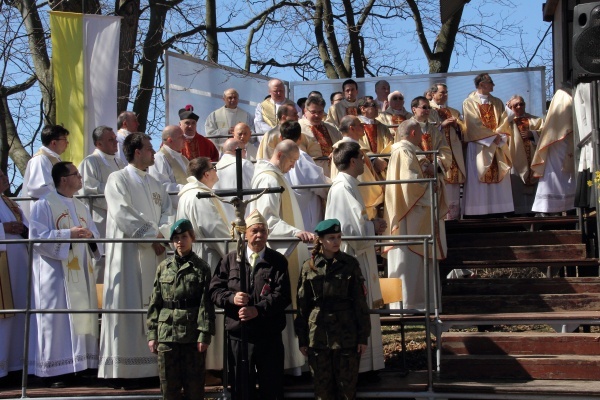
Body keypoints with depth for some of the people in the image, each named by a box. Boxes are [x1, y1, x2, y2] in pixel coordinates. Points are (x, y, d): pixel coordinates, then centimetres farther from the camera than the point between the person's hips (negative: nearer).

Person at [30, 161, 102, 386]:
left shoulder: (81, 207, 19)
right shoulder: (44, 205, -3)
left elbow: (95, 235, 16)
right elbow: (36, 237, -12)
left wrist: (90, 236, -7)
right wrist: (68, 234, -18)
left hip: (81, 274, 7)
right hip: (56, 273, -7)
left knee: (83, 318, 5)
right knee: (57, 320, -6)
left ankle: (80, 365, 11)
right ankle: (55, 371, -2)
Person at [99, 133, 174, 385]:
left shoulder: (155, 184, 19)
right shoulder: (118, 179, -2)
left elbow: (168, 211, 12)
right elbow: (122, 216, -13)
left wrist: (162, 234, -9)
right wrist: (153, 236, -13)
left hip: (154, 255, 7)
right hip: (128, 255, -7)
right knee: (128, 308, -7)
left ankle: (151, 366, 9)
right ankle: (122, 369, -4)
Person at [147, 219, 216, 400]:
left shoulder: (201, 268, 0)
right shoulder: (163, 267, 8)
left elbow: (206, 304, -4)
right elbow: (155, 303, 9)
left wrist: (204, 335, -11)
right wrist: (152, 334, 3)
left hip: (193, 335, -2)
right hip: (167, 334, 3)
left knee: (194, 385, 5)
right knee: (169, 385, 7)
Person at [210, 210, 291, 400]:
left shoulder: (278, 261, 2)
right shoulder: (230, 260, 8)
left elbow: (283, 295, -9)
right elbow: (215, 290, 4)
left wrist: (258, 309, -21)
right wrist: (231, 298, -16)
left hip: (269, 336, -1)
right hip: (238, 336, 1)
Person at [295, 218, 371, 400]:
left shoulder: (350, 264, 1)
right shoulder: (309, 267, 2)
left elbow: (360, 302, 1)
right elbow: (303, 305, 6)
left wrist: (363, 337, -2)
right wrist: (302, 339, 5)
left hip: (346, 334, -1)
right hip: (318, 335, 1)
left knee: (347, 385, 5)